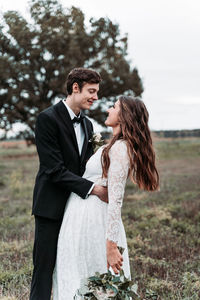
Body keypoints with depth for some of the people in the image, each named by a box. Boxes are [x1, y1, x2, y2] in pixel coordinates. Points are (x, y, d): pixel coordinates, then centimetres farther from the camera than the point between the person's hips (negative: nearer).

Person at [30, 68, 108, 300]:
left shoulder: (87, 124, 13)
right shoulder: (48, 118, -11)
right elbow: (55, 169, -18)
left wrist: (103, 188, -4)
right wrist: (93, 188, -21)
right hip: (52, 207, -7)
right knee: (44, 268, 0)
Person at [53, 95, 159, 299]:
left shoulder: (120, 148, -18)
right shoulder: (113, 146, 12)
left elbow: (115, 199, -24)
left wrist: (111, 246, -25)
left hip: (90, 219, -10)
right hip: (81, 214, 10)